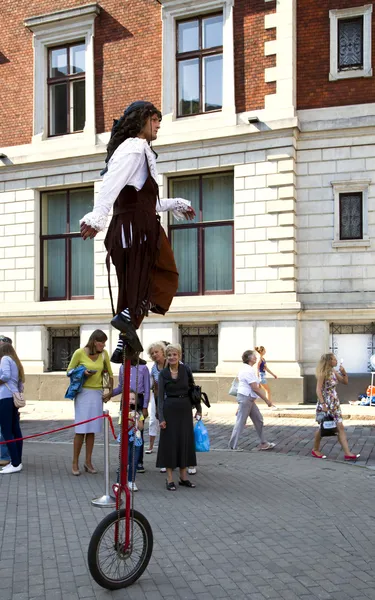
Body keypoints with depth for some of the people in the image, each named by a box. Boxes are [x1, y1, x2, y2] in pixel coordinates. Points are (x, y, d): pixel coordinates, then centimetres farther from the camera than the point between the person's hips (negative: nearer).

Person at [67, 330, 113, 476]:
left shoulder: (104, 354, 3)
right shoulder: (79, 353, -7)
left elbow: (110, 373, 14)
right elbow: (69, 371, 2)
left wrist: (110, 391, 9)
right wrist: (82, 373, -16)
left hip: (97, 393, 4)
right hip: (83, 393, -4)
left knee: (92, 429, 6)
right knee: (81, 429, -5)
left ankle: (88, 461, 15)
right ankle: (75, 463, 4)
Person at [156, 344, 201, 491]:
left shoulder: (185, 370, 1)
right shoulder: (163, 374, -2)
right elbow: (160, 397, -3)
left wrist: (199, 409, 8)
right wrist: (161, 417, -9)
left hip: (185, 409, 2)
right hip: (170, 409, -2)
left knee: (185, 441, 7)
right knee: (170, 442, 1)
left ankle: (183, 477, 19)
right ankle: (170, 479, 8)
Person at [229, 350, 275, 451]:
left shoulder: (248, 369, 14)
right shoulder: (248, 370, -19)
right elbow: (255, 388, -20)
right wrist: (266, 400, -15)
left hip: (249, 399, 10)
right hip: (245, 398, -10)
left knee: (258, 420, 13)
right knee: (240, 423, -4)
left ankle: (263, 443, 21)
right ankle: (233, 446, 2)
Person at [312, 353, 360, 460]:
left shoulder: (334, 371, 7)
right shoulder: (323, 373, -14)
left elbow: (345, 382, 17)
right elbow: (318, 390, -17)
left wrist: (343, 372, -1)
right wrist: (323, 404, -24)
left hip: (335, 403, 7)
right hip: (325, 403, -7)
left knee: (340, 427, 1)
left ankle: (347, 453, -1)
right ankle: (315, 450, 24)